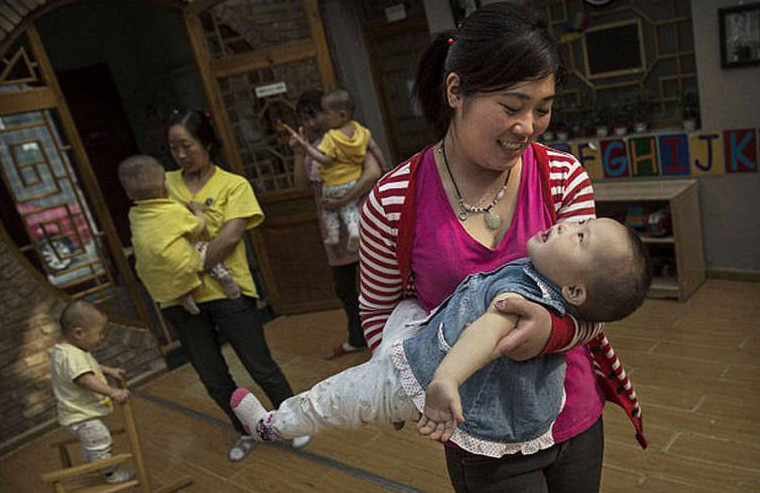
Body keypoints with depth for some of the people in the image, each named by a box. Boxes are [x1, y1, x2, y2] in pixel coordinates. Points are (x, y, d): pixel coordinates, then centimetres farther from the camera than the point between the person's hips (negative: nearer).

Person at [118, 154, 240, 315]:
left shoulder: (134, 214, 8)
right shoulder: (175, 210, -7)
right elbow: (200, 229, 5)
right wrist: (198, 211, 24)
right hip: (181, 270, -5)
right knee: (204, 248, 14)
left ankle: (182, 296, 14)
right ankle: (225, 279, 6)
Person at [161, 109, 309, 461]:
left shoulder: (234, 185, -2)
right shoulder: (165, 184, 9)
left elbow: (230, 236, -14)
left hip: (226, 290, -4)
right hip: (181, 299, 4)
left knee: (260, 366, 4)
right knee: (214, 380, 13)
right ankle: (247, 433, 37)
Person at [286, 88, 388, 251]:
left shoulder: (331, 138, -22)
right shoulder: (360, 130, -3)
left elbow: (325, 160, -25)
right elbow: (374, 147, 5)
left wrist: (306, 145, -28)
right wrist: (384, 166, 17)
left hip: (334, 184, -5)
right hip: (354, 182, 5)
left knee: (328, 207, 20)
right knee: (350, 207, 21)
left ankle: (333, 233, 17)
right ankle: (354, 228, 0)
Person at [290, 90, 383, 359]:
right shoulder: (311, 146, 11)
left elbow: (373, 172, -23)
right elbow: (302, 184, 4)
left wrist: (343, 200, -27)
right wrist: (298, 154, -8)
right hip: (333, 226, 7)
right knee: (343, 287, 17)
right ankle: (357, 339, 36)